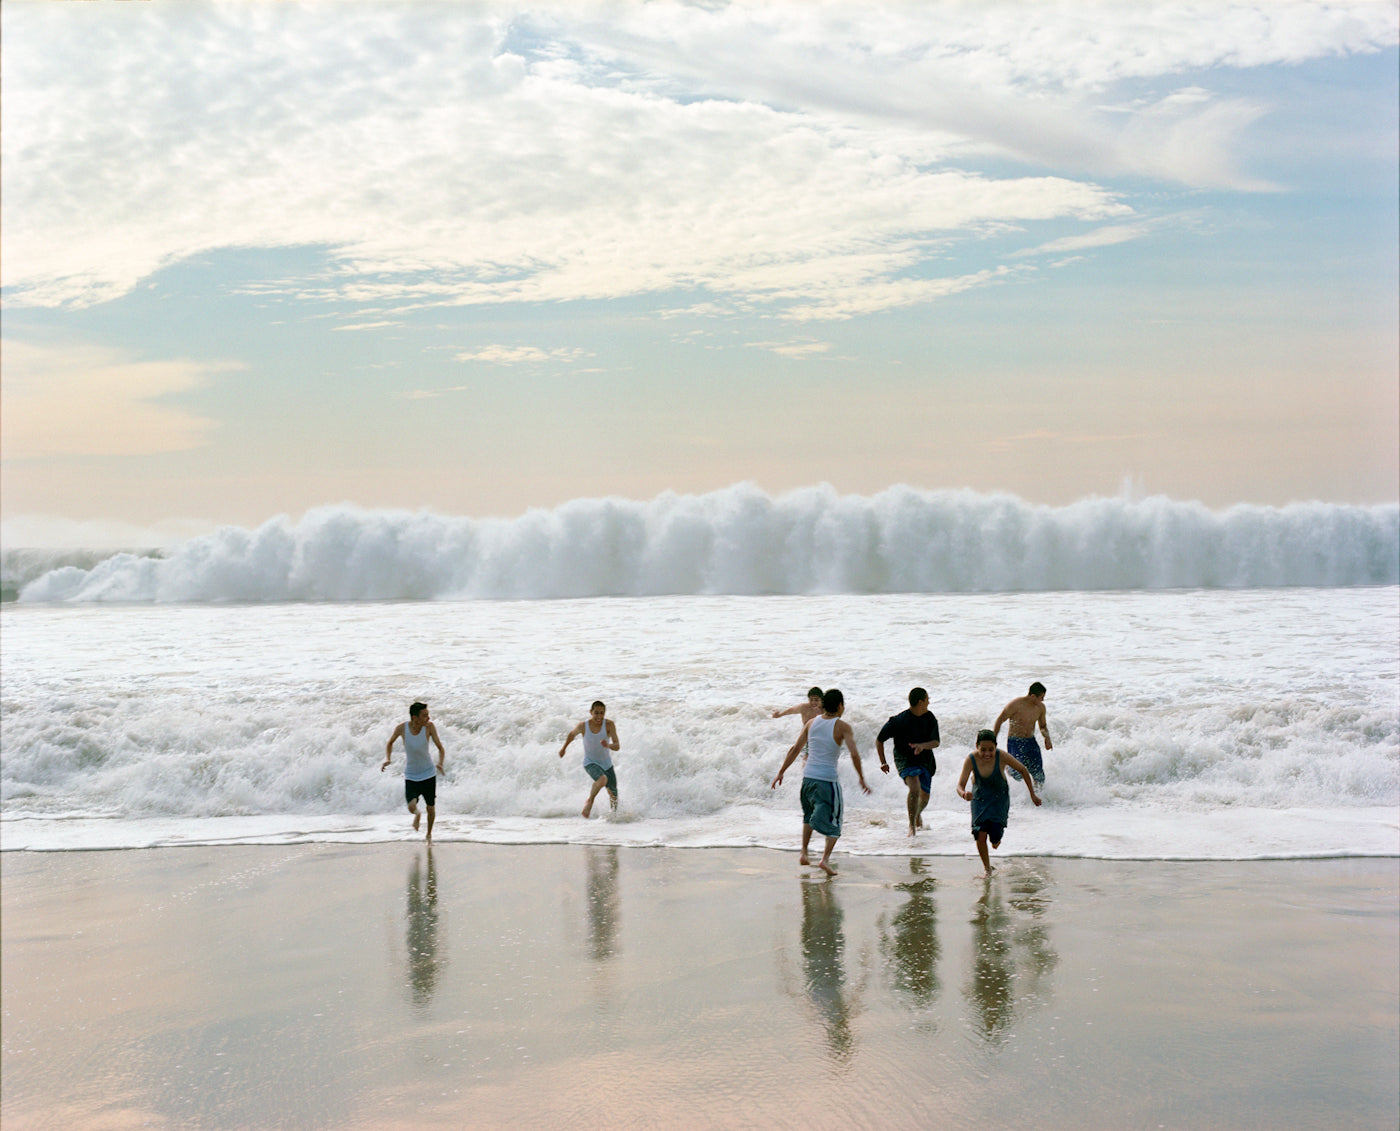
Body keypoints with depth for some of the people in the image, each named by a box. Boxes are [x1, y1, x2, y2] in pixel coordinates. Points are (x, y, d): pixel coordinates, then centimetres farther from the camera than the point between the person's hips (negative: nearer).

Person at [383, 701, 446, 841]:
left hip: (428, 774, 1)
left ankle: (429, 834, 37)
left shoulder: (429, 726, -16)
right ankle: (417, 815, 20)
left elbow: (440, 748, -12)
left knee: (431, 808, 8)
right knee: (412, 807, -19)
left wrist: (440, 763, -31)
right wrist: (387, 759, -10)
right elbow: (390, 743, 6)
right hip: (411, 776, -1)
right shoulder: (402, 728, -15)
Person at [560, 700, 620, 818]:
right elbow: (572, 734, 8)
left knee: (613, 796, 9)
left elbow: (617, 746, -23)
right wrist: (564, 748, 23)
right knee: (602, 779, -34)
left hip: (607, 763, 2)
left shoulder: (609, 724, -18)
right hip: (590, 763, -2)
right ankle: (589, 801, -9)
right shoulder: (583, 726, -16)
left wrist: (608, 745, -45)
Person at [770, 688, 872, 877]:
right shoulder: (843, 727, -7)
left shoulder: (811, 723, 6)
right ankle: (825, 858, -13)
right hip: (828, 780, -5)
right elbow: (854, 754, -16)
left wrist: (781, 773, 12)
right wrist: (861, 779, -7)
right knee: (833, 821, 4)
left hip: (808, 776, 5)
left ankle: (804, 853, 23)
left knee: (809, 814, 27)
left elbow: (795, 749, 6)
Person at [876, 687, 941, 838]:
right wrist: (883, 762, -7)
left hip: (925, 760, 5)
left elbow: (936, 742, -11)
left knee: (924, 796, 12)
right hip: (905, 760, -5)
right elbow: (879, 740, -7)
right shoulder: (899, 721, -18)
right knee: (915, 789, -26)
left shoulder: (930, 718, -4)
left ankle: (918, 813, 48)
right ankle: (912, 825, -12)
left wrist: (922, 745, -31)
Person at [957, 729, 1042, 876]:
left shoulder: (1002, 756, -27)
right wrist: (964, 794, -53)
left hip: (999, 797, -1)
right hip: (980, 797, 1)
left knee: (995, 837, -11)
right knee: (980, 836, -10)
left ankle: (996, 839, 29)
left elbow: (1023, 770, -10)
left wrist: (1032, 794, -3)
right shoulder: (971, 759, -26)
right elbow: (960, 785, -29)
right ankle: (987, 869, 14)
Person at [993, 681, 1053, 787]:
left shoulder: (1041, 707, 2)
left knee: (1039, 776, -3)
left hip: (1031, 742, 5)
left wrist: (1047, 738, -5)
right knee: (1018, 776, -18)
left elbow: (1043, 726, 17)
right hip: (1015, 743, -5)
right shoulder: (1015, 705, -16)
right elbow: (999, 721, -8)